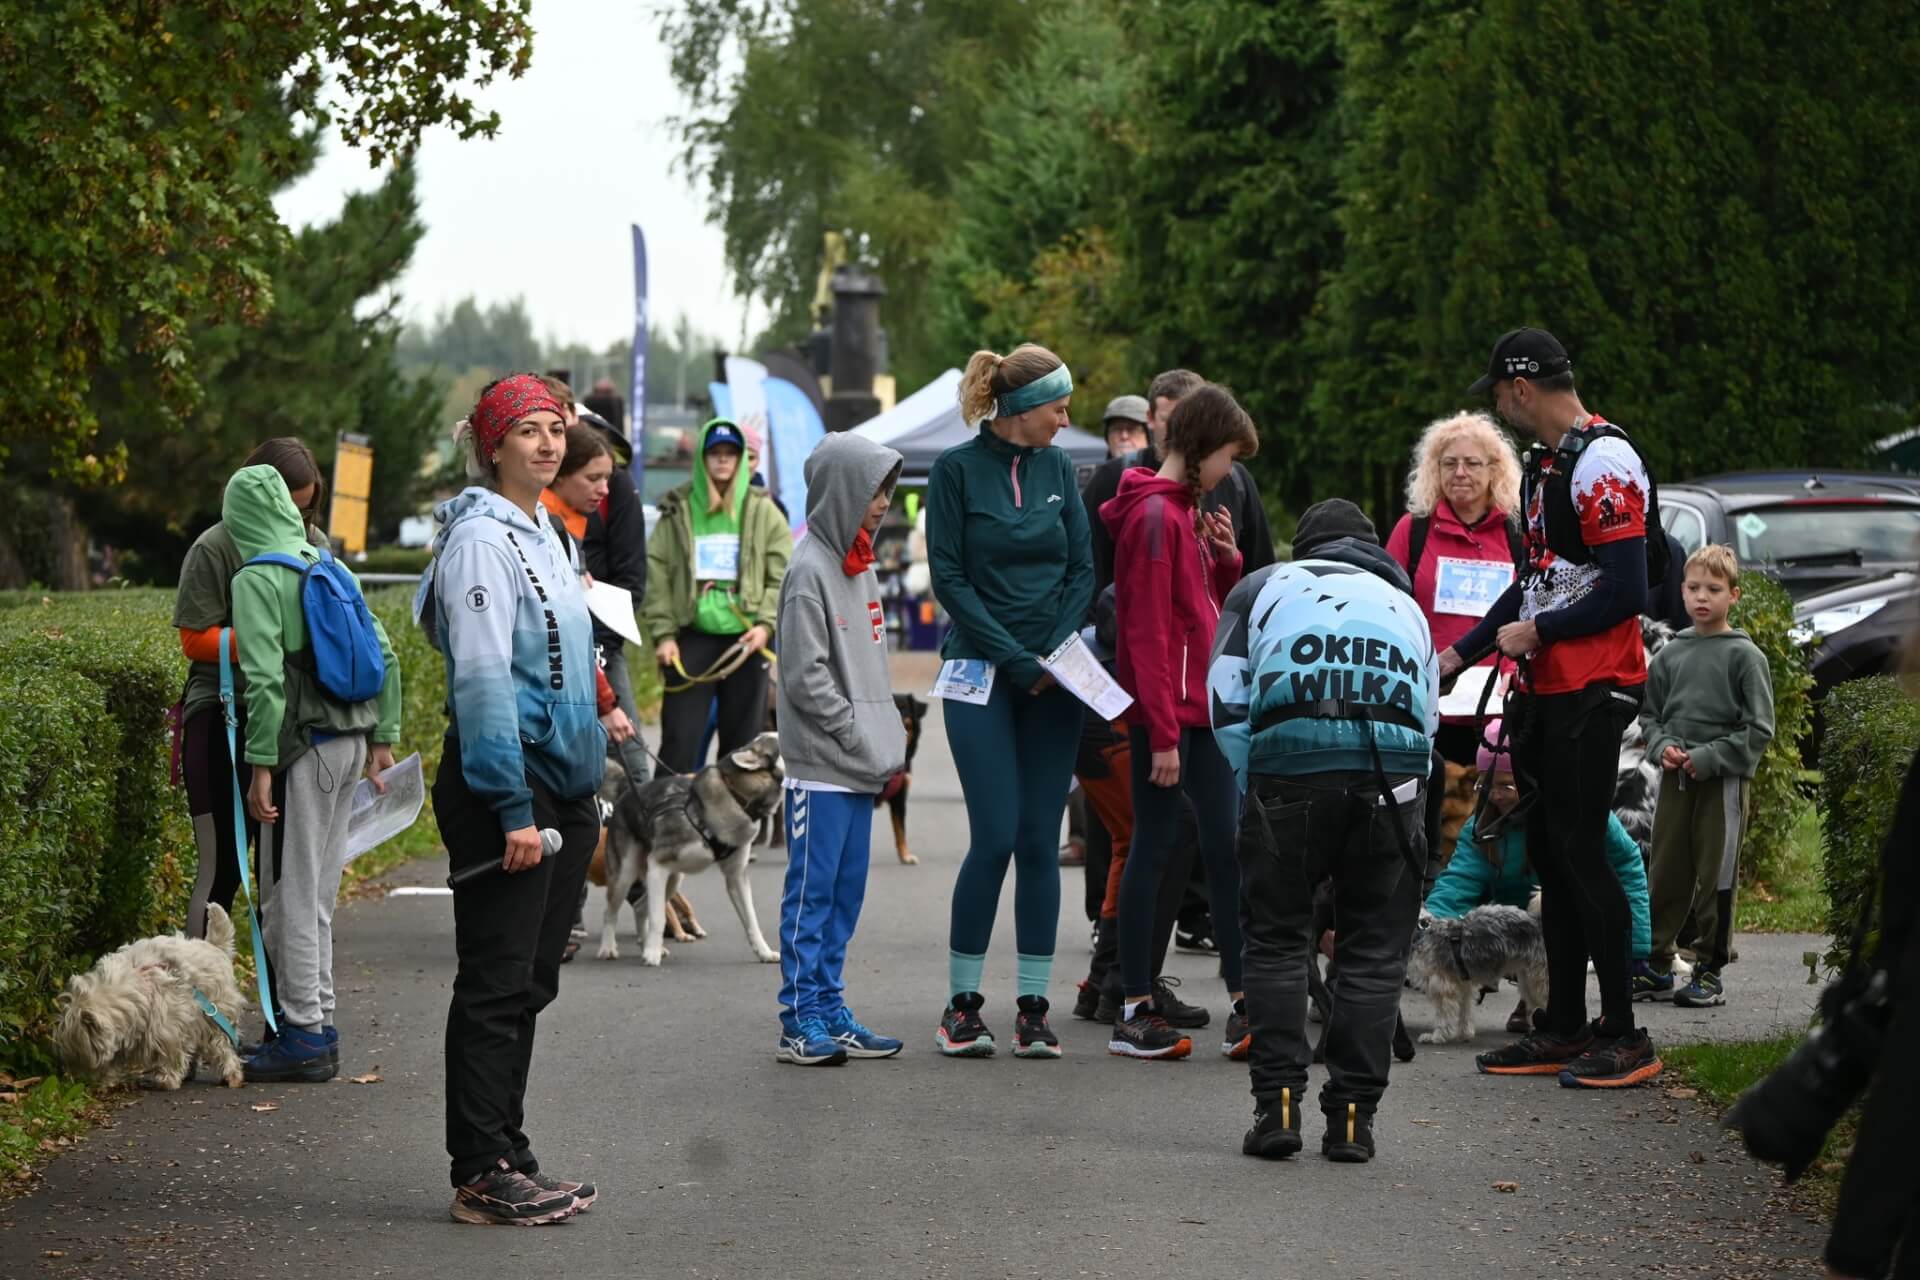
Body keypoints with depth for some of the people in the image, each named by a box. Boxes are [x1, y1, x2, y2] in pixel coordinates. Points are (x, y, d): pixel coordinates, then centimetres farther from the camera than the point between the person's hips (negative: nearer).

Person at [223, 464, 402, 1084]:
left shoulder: (257, 579, -11)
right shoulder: (331, 568, 11)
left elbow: (266, 678, -19)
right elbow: (386, 655, 13)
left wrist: (261, 765, -17)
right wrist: (383, 737, 18)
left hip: (303, 747, -7)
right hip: (350, 740, 8)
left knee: (291, 896, -2)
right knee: (316, 893, 16)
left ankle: (304, 1038, 0)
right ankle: (316, 1021, 21)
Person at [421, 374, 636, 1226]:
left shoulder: (545, 535, 16)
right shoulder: (481, 536, -13)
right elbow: (482, 676, -20)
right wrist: (514, 809, -23)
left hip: (560, 787, 9)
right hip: (502, 782, -9)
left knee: (529, 985, 12)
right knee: (496, 985, -7)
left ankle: (508, 1159, 18)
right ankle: (482, 1176, -4)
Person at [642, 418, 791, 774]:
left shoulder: (762, 511, 7)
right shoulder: (677, 511, 5)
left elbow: (784, 575, 4)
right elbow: (656, 576, 3)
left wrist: (766, 624, -8)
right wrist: (663, 633, -5)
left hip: (746, 639, 1)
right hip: (692, 636, -1)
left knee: (743, 743, 6)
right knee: (679, 739, -4)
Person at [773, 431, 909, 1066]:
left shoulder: (861, 565, 14)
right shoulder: (810, 570, -13)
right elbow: (807, 678, -16)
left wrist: (890, 740, 8)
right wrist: (863, 739, -14)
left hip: (861, 767, 8)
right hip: (820, 765, -8)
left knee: (846, 892, 11)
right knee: (813, 889, -4)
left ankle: (830, 1012, 16)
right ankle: (801, 1020, 0)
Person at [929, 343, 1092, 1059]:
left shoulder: (1057, 468, 9)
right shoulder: (958, 469, -4)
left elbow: (1082, 568, 9)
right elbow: (948, 577, -7)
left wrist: (1056, 651, -5)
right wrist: (1014, 658, -12)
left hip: (1053, 676, 4)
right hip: (982, 674, -4)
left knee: (1041, 841, 1)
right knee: (996, 837, -10)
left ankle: (1034, 1007, 5)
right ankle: (962, 1004, 2)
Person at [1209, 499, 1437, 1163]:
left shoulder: (1264, 587, 24)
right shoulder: (1405, 603, 32)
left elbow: (1226, 703, 12)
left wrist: (1254, 793, 17)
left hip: (1288, 766, -1)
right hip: (1392, 779, 2)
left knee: (1275, 941, 11)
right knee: (1374, 951, 10)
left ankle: (1278, 1104, 5)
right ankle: (1352, 1115, 8)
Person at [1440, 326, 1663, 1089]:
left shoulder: (1603, 462, -15)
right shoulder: (1549, 467, 16)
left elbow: (1626, 592, -20)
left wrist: (1534, 633, -12)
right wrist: (1460, 652, 23)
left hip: (1592, 691, -10)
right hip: (1547, 690, 10)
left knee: (1581, 853, -8)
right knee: (1551, 855, 11)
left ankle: (1625, 1037, -3)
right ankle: (1564, 1030, 18)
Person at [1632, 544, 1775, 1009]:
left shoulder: (1745, 655, -4)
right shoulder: (1670, 653, 9)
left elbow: (1759, 728, -7)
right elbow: (1650, 714, 17)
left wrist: (1709, 758, -14)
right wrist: (1662, 746, -3)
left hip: (1724, 780, -4)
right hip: (1675, 779, 4)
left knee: (1716, 878, 1)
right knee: (1666, 874, 7)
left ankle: (1711, 971, 8)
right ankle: (1656, 965, 14)